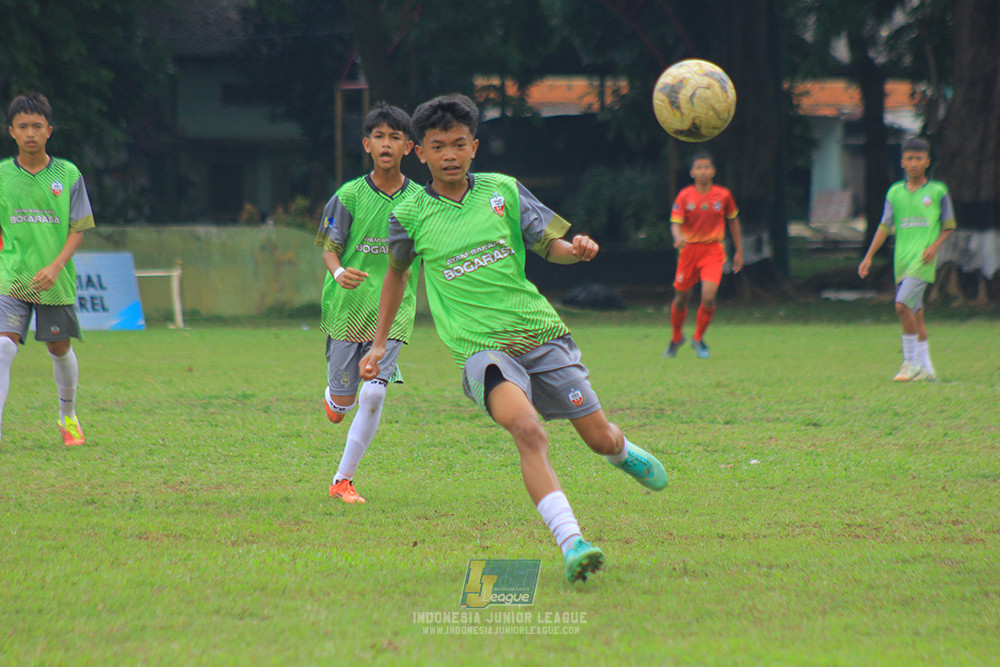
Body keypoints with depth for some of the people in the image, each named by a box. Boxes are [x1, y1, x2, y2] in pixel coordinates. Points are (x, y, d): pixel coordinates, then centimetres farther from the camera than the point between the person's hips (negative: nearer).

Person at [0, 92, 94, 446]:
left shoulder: (68, 174, 0)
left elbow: (78, 230, 0)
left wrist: (56, 267, -13)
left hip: (56, 282, 1)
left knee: (60, 349, 13)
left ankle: (68, 416, 39)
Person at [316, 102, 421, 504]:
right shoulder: (349, 196, -5)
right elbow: (329, 248, -1)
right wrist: (339, 273, -21)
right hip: (347, 307, 0)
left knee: (373, 395, -13)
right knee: (343, 401, 6)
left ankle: (343, 480, -1)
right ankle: (333, 396, 46)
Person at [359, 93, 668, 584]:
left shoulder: (503, 191, 4)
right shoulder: (410, 216, 3)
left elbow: (550, 245, 7)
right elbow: (396, 273, 21)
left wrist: (575, 249, -17)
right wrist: (380, 342, 23)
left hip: (541, 334, 3)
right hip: (482, 349, -2)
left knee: (599, 438, 9)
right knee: (526, 429, -30)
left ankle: (624, 451, 49)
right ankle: (571, 544, -36)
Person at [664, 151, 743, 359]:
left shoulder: (723, 195, -1)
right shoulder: (684, 196, -6)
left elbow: (733, 221, 13)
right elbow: (675, 224, -12)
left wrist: (739, 252, 16)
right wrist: (678, 238, -36)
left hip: (713, 251, 0)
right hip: (689, 250, 0)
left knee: (708, 297, -18)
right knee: (681, 299, 8)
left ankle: (698, 338, 6)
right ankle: (676, 338, 35)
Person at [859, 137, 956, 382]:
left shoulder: (938, 191, 3)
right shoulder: (895, 192, 10)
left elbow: (949, 226, 8)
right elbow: (885, 227, 9)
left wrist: (935, 246, -9)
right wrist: (869, 256, 1)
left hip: (923, 259, -4)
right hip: (902, 259, 4)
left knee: (902, 304, -19)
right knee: (915, 312, 7)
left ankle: (911, 361, -10)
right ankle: (926, 368, 14)